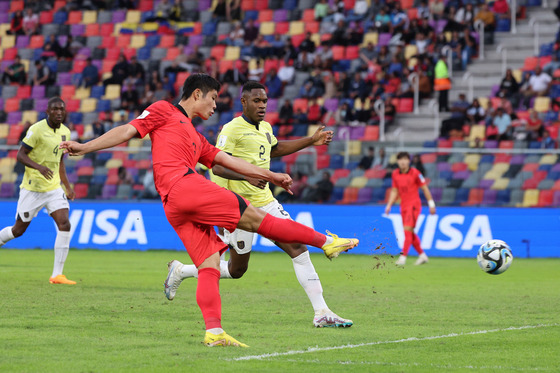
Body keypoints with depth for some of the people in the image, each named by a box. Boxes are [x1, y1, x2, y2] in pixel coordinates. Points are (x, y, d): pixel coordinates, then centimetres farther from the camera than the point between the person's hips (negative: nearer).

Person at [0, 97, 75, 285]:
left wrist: (67, 185, 16)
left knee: (64, 225, -12)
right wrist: (39, 167, -30)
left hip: (54, 188, 5)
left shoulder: (65, 132, 9)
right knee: (19, 230, 3)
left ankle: (57, 274, -10)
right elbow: (20, 155, -13)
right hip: (32, 188, -5)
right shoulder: (37, 129, -13)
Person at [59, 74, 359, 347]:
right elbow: (127, 131, 7)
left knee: (210, 263, -3)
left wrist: (271, 176, 30)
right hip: (182, 185, -9)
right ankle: (326, 242, -5)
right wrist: (84, 147, -1)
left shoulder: (196, 138, 34)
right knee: (254, 218, -7)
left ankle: (213, 331, -14)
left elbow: (228, 161, 33)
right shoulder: (164, 111, 12)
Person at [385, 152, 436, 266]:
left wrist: (431, 204, -2)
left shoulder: (415, 173, -7)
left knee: (407, 229, -18)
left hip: (414, 204, -6)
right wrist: (389, 205, 8)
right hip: (403, 205, 6)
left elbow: (425, 188, -2)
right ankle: (422, 255, 24)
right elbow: (394, 191, 16)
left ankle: (403, 257, -23)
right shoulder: (395, 174, 7)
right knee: (410, 233, 10)